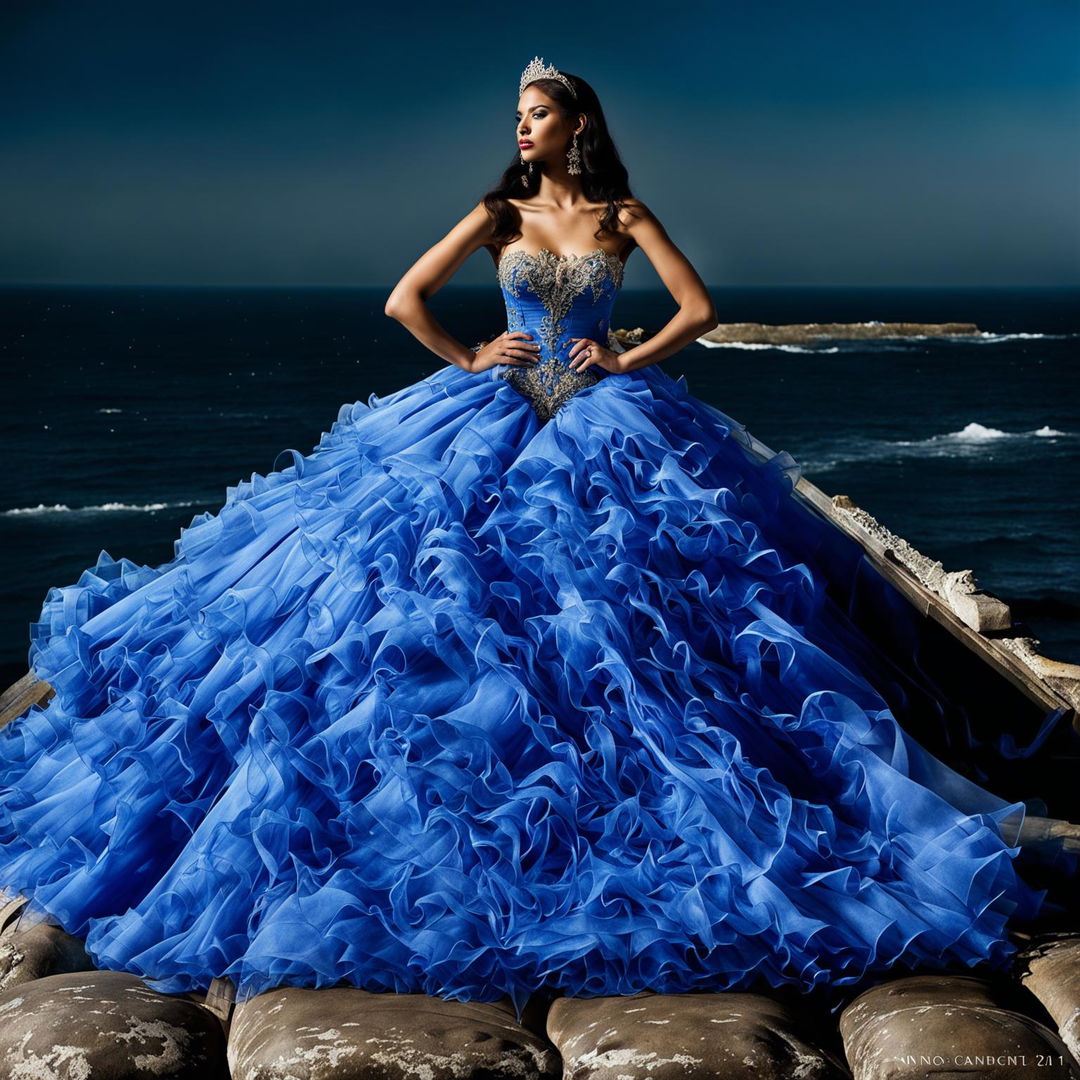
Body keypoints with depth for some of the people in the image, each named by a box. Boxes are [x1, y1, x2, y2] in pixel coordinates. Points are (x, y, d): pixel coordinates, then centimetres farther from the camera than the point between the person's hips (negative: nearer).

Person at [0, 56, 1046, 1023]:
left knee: (620, 595, -10)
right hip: (494, 421, 1)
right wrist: (469, 361, 1)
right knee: (459, 589, -10)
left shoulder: (623, 215, 5)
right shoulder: (501, 213, 7)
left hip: (605, 423, -1)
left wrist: (626, 364, -3)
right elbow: (404, 299, 6)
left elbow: (699, 309, 3)